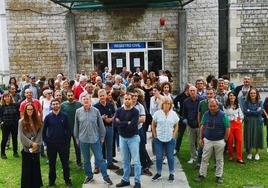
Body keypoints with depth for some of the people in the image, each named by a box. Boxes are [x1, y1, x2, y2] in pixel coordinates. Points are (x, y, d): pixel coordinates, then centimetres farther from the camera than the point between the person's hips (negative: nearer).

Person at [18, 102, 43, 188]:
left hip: (36, 149, 2)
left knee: (36, 169, 9)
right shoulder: (21, 122, -1)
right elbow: (21, 135, -9)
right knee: (27, 170, 2)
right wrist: (31, 143, -14)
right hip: (26, 149, -2)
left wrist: (36, 144, -12)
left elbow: (40, 134, 1)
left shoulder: (38, 121, 7)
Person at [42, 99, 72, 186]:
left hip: (63, 143, -1)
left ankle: (67, 180, 18)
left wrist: (67, 140, -5)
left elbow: (67, 129, 1)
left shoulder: (64, 116, -2)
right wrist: (46, 141, 0)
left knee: (65, 163, 5)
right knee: (52, 163, 11)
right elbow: (44, 130, 5)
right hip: (51, 144, 1)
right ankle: (51, 180, 25)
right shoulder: (48, 117, 0)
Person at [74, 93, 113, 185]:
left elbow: (101, 125, 1)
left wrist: (102, 137, 3)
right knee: (86, 160, 13)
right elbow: (76, 126, 7)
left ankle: (105, 176, 15)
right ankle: (89, 176, 30)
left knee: (100, 158, 3)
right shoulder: (78, 111, -1)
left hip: (95, 139, -2)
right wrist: (77, 138, 10)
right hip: (83, 139, 2)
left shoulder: (96, 111, -5)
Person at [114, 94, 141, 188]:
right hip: (122, 138, 4)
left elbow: (133, 125, -21)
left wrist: (121, 123, -13)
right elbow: (115, 122, -11)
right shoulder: (119, 110, 2)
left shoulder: (135, 111, -9)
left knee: (136, 161, 0)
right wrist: (127, 123, -15)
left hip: (133, 137, -4)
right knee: (125, 161, 13)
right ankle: (125, 180, 25)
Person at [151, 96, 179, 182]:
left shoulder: (173, 114, 1)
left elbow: (176, 126, 7)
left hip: (170, 139, 0)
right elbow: (153, 125, 3)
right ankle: (158, 173, 23)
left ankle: (171, 173, 23)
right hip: (159, 139, 0)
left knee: (170, 157, 8)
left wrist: (174, 135, -1)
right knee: (159, 157, 7)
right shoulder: (157, 113, -3)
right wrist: (155, 135, -2)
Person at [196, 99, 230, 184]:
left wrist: (224, 140, -4)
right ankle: (202, 175, 19)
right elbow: (202, 127, 8)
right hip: (207, 140, 3)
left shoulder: (223, 115, -11)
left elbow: (227, 129, -6)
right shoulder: (206, 114, 0)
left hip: (219, 141, -2)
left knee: (219, 159, 10)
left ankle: (219, 176, 22)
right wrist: (201, 138, 6)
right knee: (204, 158, 7)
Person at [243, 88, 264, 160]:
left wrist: (250, 111, -8)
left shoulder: (260, 102, 0)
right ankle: (249, 153, 19)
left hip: (257, 122, 0)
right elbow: (245, 112, -8)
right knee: (249, 136, 4)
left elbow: (260, 112, -11)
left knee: (257, 136, 5)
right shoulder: (246, 102, 2)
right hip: (248, 122, 1)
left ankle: (257, 153, 20)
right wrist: (255, 112, -11)